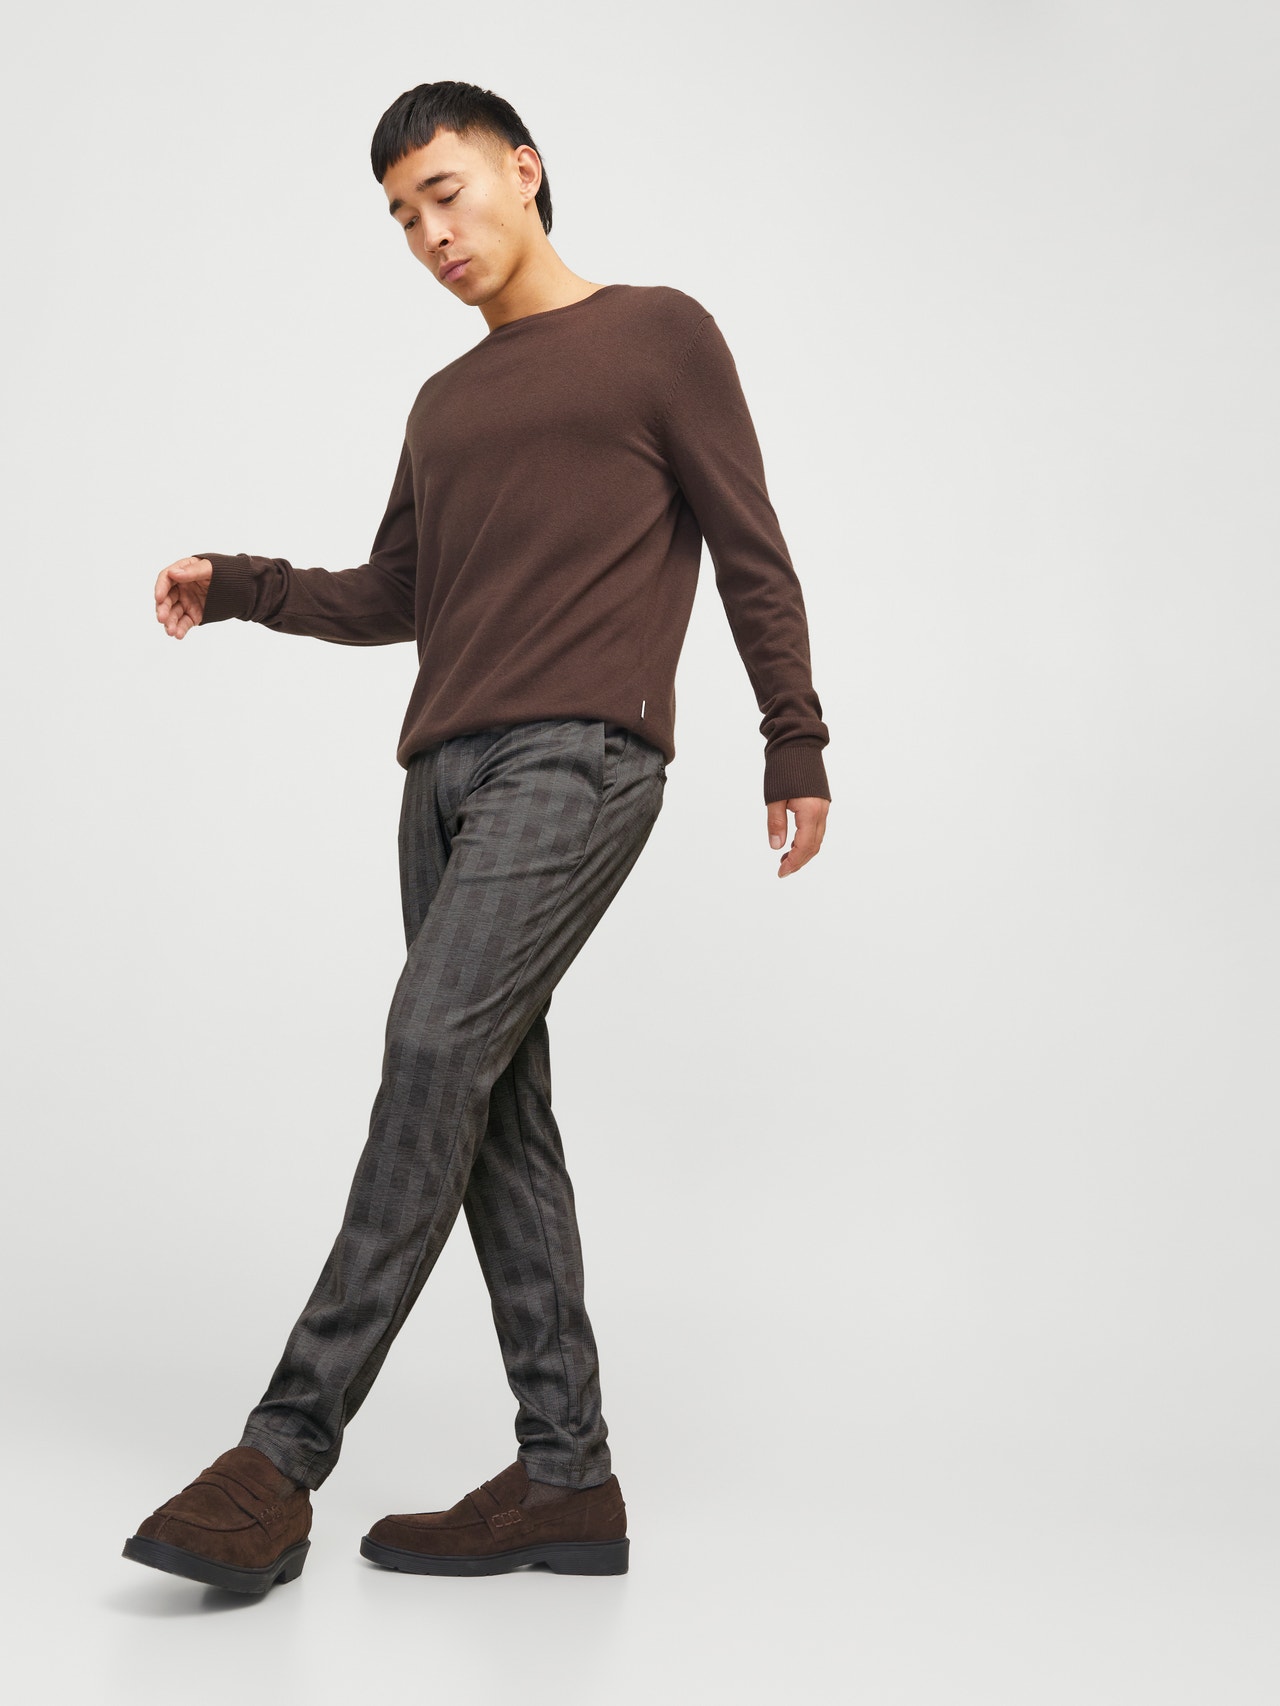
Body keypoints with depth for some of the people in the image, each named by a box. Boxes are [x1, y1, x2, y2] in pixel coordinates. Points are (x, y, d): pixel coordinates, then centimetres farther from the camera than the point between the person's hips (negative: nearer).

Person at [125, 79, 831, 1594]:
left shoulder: (658, 335, 9)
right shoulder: (445, 405, 26)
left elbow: (751, 555, 5)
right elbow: (391, 596, 27)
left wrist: (794, 743, 0)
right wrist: (239, 587, 14)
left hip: (580, 758, -7)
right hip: (448, 770, 7)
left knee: (436, 1050, -20)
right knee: (495, 1105, 0)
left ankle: (287, 1450, -18)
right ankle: (566, 1478, 4)